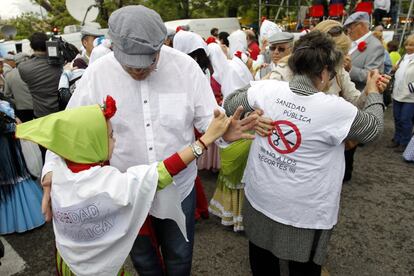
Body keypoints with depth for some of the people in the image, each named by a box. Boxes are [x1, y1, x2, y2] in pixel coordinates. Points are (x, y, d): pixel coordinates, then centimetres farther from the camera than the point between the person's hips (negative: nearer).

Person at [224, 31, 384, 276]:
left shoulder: (266, 88, -12)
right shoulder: (335, 109, -20)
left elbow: (229, 105, 3)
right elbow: (374, 129, -1)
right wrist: (374, 93, 16)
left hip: (259, 197, 4)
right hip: (305, 212, -4)